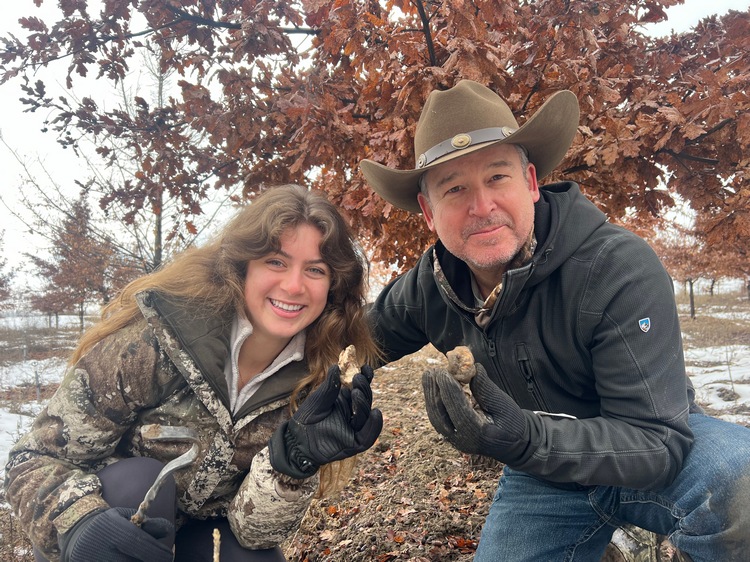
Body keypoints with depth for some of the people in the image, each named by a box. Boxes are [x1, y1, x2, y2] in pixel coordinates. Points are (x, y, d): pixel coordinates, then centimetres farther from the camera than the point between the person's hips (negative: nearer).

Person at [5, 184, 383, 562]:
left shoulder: (312, 381, -18)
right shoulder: (154, 341, -28)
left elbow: (251, 528, -18)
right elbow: (36, 459, -20)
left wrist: (293, 461, -38)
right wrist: (79, 522, -40)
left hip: (199, 529, 2)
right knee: (140, 480, -30)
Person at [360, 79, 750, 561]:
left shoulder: (620, 268, -29)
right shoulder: (429, 286, -14)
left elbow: (655, 442, -30)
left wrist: (525, 439, -46)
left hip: (656, 453, -4)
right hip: (543, 474, 5)